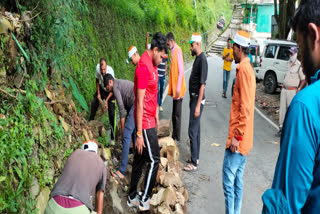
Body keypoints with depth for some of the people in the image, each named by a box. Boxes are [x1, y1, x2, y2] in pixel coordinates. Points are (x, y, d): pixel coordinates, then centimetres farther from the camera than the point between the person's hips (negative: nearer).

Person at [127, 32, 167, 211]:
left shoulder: (151, 65, 9)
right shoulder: (144, 67, -21)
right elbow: (140, 102, -23)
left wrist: (156, 116, 22)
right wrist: (139, 133, -22)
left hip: (150, 120, 9)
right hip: (145, 123, -9)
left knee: (140, 159, 16)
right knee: (154, 160, 0)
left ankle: (133, 197, 29)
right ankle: (144, 200, 14)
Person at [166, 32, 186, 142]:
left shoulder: (178, 51, -15)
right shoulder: (173, 51, 13)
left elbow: (181, 71, -19)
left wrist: (178, 89, -21)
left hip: (178, 89, -9)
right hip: (174, 89, 9)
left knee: (177, 114, 0)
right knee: (174, 114, 16)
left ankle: (177, 136, 10)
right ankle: (174, 135, 26)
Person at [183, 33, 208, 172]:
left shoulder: (202, 59, -17)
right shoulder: (197, 58, 13)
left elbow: (202, 84, -21)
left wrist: (198, 105, -23)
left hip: (198, 99, -10)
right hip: (194, 97, 10)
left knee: (193, 131, -6)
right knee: (196, 130, 16)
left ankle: (194, 164, 2)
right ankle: (195, 158, 27)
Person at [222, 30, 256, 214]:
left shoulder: (244, 70, -16)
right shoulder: (247, 68, 15)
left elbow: (245, 108, -22)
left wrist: (237, 136, -20)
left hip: (238, 139, -10)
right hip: (244, 139, 10)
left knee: (228, 179, -4)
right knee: (238, 179, 15)